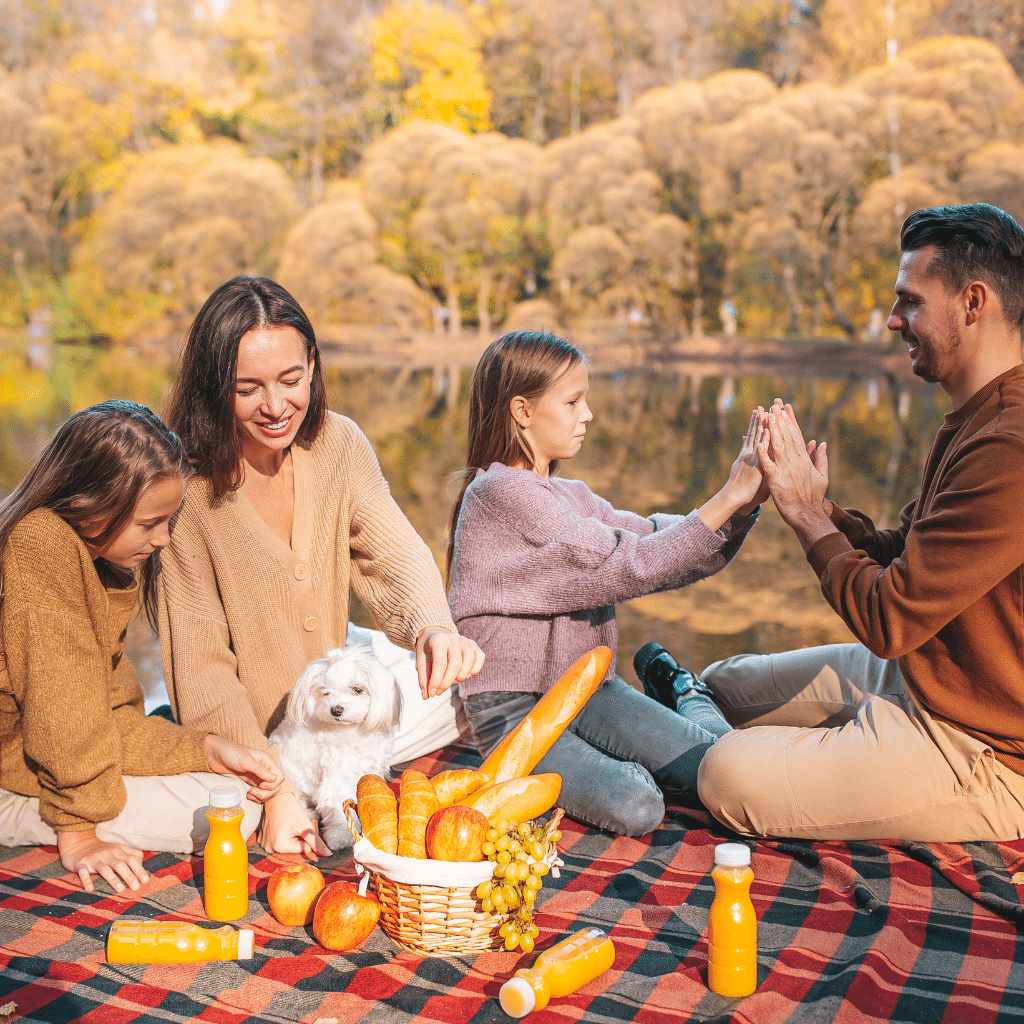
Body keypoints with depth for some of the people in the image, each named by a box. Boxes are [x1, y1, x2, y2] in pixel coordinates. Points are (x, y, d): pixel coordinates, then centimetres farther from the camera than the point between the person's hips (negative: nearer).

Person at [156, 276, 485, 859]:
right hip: (246, 735, -4)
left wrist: (433, 625, -46)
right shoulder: (186, 486, -25)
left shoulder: (339, 445, -10)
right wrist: (274, 792, -33)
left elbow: (393, 553, -21)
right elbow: (203, 668, -24)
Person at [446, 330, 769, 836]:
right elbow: (624, 565, -21)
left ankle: (689, 693, 21)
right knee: (634, 808, -26)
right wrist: (728, 497, -20)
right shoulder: (501, 491, -17)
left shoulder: (570, 495, 12)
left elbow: (657, 541, 1)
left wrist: (745, 501, -13)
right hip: (514, 710, -7)